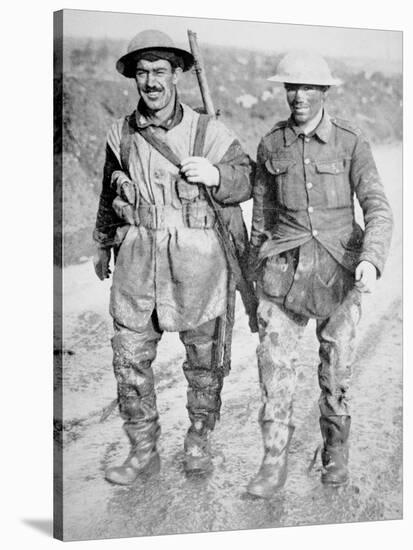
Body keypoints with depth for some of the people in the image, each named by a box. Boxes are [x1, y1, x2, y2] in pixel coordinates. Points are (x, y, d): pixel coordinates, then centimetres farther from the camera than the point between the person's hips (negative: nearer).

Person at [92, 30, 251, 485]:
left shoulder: (208, 131, -3)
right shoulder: (120, 134, 5)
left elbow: (245, 180, 4)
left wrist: (216, 176, -17)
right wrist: (103, 245, 29)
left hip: (196, 257, -2)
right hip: (138, 256, 2)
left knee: (203, 354, 9)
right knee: (130, 356, 2)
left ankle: (198, 441, 30)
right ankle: (143, 450, 18)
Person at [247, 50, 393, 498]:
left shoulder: (350, 142, -4)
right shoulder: (271, 145, 4)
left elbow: (377, 209, -7)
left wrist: (372, 259, -25)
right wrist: (254, 277, 15)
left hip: (339, 266, -1)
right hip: (285, 266, 2)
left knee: (336, 364, 8)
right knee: (274, 361, -6)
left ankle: (336, 449, 31)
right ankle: (274, 463, 6)